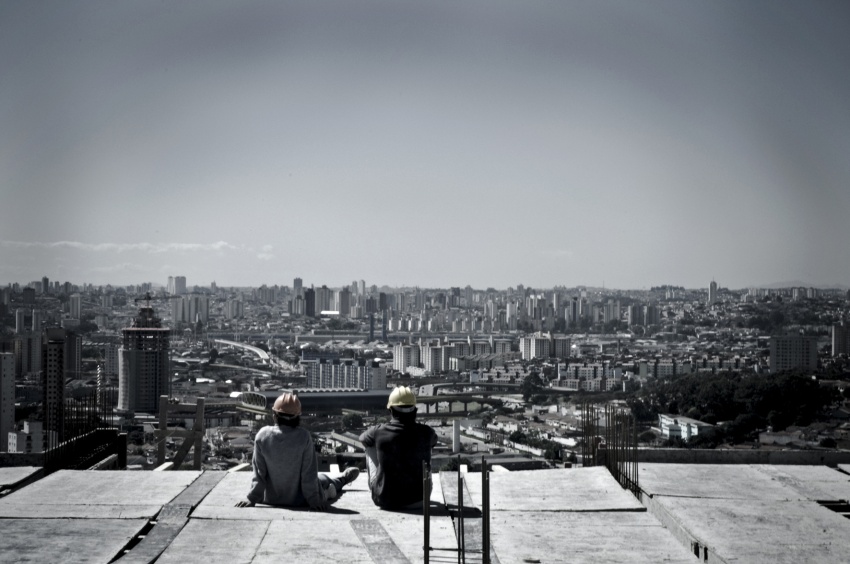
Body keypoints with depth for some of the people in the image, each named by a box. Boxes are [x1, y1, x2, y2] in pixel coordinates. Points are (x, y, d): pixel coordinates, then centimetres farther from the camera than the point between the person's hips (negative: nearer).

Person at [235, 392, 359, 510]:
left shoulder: (262, 435, -18)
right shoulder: (303, 437, -23)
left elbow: (258, 471, -11)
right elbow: (308, 473, -15)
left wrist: (252, 499, -4)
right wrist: (313, 500, -6)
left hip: (271, 498, 2)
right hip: (298, 500, -2)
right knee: (323, 480, 29)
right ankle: (340, 481, 61)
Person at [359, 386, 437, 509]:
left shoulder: (379, 432, -14)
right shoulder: (426, 433, -11)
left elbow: (362, 438, 12)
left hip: (384, 501, -1)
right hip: (417, 501, 1)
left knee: (371, 447, 18)